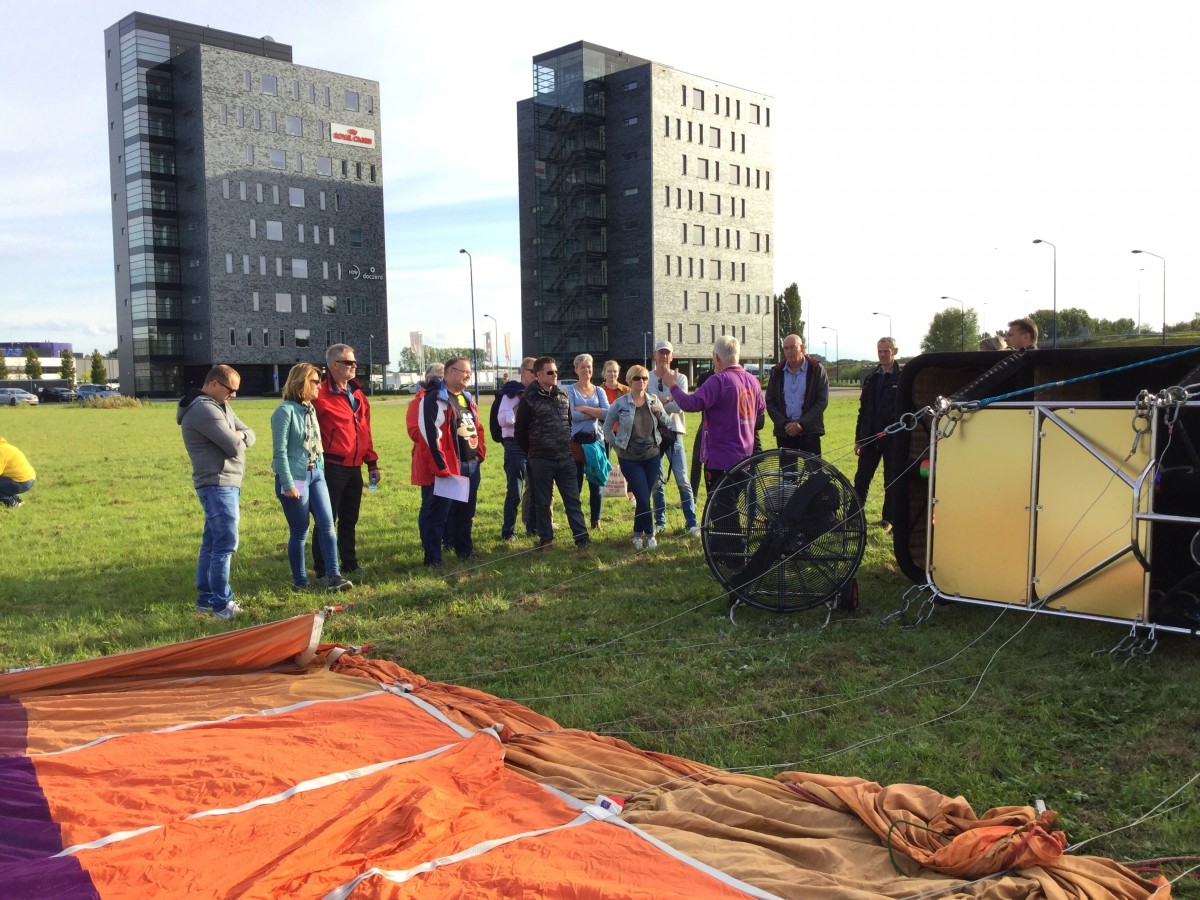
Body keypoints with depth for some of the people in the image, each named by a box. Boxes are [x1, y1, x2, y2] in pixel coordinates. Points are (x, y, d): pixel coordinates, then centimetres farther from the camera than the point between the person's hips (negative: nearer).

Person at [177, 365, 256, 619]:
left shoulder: (222, 406, 17)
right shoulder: (204, 409, -16)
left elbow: (249, 435, 15)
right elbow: (234, 446, -21)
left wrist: (238, 435, -7)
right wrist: (238, 438, 2)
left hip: (227, 484, 10)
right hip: (217, 485, -10)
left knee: (212, 542, 13)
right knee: (225, 544, -9)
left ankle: (206, 598, 20)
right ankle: (221, 604, -4)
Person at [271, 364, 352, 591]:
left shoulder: (310, 409, 9)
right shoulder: (285, 411, -13)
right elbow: (279, 451, -15)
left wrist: (321, 471, 10)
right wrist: (288, 484, -18)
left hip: (316, 474, 7)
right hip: (295, 477, -7)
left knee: (327, 524, 0)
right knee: (299, 532, 3)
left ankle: (333, 576, 4)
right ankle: (300, 581, 16)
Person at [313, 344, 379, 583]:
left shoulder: (357, 394, 13)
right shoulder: (321, 394, -12)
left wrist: (372, 463, 16)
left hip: (354, 468, 7)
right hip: (332, 468, -7)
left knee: (349, 520, 17)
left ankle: (349, 564, 29)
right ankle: (322, 571, 8)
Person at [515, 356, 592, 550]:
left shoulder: (563, 395, 8)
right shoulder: (529, 400, -8)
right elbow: (520, 431, -3)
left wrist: (567, 445, 14)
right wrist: (533, 451, 4)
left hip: (565, 458, 4)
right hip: (541, 461, -4)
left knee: (573, 499, 6)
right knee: (542, 502, 6)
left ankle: (582, 537, 11)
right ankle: (545, 539, 16)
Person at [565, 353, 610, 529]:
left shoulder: (599, 391, 11)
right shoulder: (570, 391, 1)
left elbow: (608, 413, -6)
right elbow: (571, 415, -15)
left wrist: (584, 409, -12)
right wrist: (596, 413, -10)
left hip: (596, 440, 3)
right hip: (576, 440, -3)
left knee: (596, 482, 6)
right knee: (575, 484, -1)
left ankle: (596, 521, 15)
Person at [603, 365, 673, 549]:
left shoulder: (654, 400, 2)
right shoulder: (620, 403, -8)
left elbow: (668, 424, 10)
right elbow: (607, 428, 2)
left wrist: (660, 413, -9)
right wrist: (618, 446, 0)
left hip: (653, 456, 3)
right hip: (630, 459, -3)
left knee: (643, 498, 8)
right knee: (643, 499, -7)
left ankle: (638, 534, 25)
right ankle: (649, 534, 11)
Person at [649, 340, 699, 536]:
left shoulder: (680, 378, 3)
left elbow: (680, 405, -11)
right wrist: (667, 400, -14)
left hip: (674, 433, -1)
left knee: (683, 480, -5)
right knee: (656, 482, 8)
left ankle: (691, 523, -1)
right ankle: (660, 521, 19)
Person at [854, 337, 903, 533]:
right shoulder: (870, 378, 10)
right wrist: (858, 439, 10)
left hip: (893, 438, -4)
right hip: (870, 437, 4)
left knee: (892, 481, 6)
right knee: (861, 479, 4)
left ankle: (889, 519, 17)